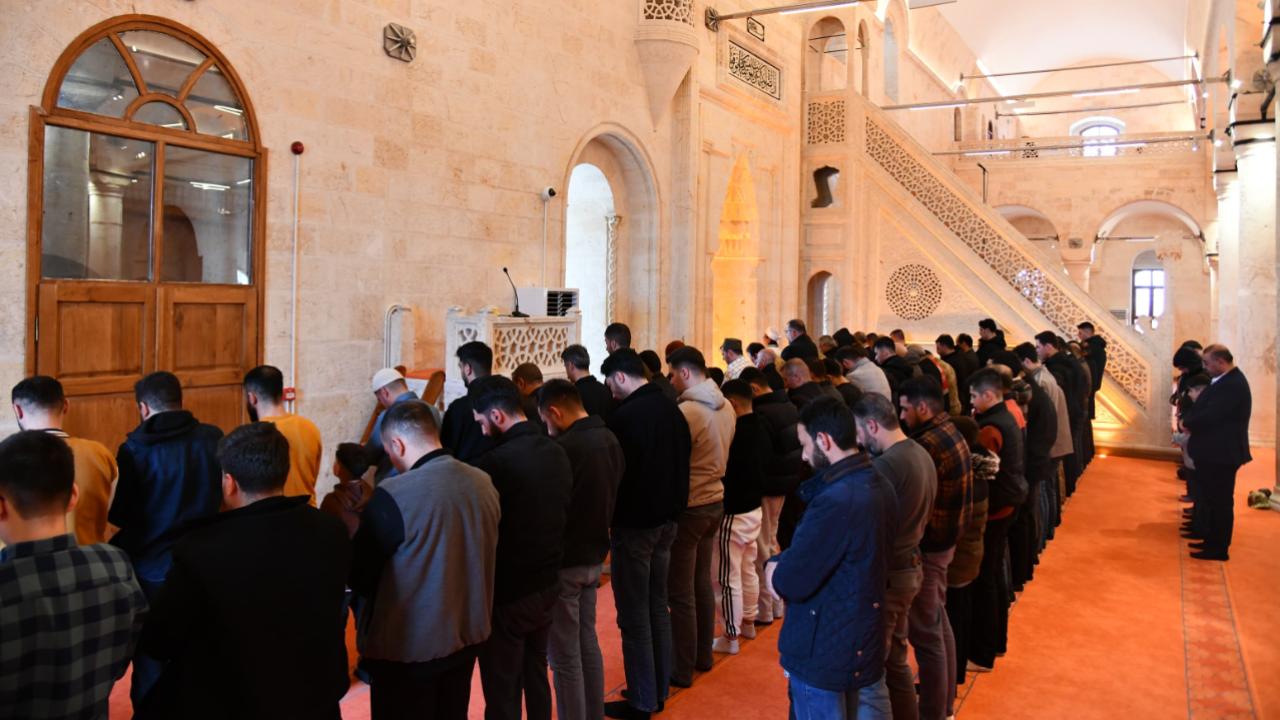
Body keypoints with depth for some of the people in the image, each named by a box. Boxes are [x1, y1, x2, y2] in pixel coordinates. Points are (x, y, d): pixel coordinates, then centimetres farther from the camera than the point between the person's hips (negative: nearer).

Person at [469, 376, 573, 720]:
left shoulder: (495, 462, -23)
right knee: (536, 675, 22)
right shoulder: (557, 453, 1)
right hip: (547, 584, 7)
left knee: (502, 689, 8)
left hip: (508, 593, -7)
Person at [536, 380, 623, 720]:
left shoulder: (564, 448, -22)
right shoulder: (610, 440, 4)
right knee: (588, 643, 19)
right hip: (594, 556, 9)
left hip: (564, 562, -8)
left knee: (565, 656, 2)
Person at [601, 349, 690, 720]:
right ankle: (659, 690, 27)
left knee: (634, 615, 2)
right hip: (666, 521, 8)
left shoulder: (626, 415, -19)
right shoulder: (672, 409, 5)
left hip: (634, 524, -8)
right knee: (658, 607, 16)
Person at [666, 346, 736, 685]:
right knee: (702, 583, 19)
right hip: (716, 500, 8)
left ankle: (681, 669, 11)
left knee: (680, 592, 2)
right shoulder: (726, 407, 3)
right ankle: (703, 655, 31)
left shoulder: (686, 411, -22)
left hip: (688, 507, -8)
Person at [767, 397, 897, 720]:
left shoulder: (837, 501, -29)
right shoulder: (879, 485, 2)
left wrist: (774, 570, -4)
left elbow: (789, 584, -25)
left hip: (823, 652, -9)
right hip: (859, 641, 9)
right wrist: (787, 564, -5)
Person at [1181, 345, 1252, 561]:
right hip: (1214, 452, 10)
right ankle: (1213, 541, 29)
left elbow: (1209, 416, -26)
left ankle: (1219, 549, 8)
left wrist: (1187, 422, -9)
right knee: (1213, 499, 18)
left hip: (1221, 454, -10)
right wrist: (1190, 420, -4)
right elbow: (1203, 408, 14)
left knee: (1220, 501, -1)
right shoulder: (1225, 380, 11)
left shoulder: (1232, 384, -22)